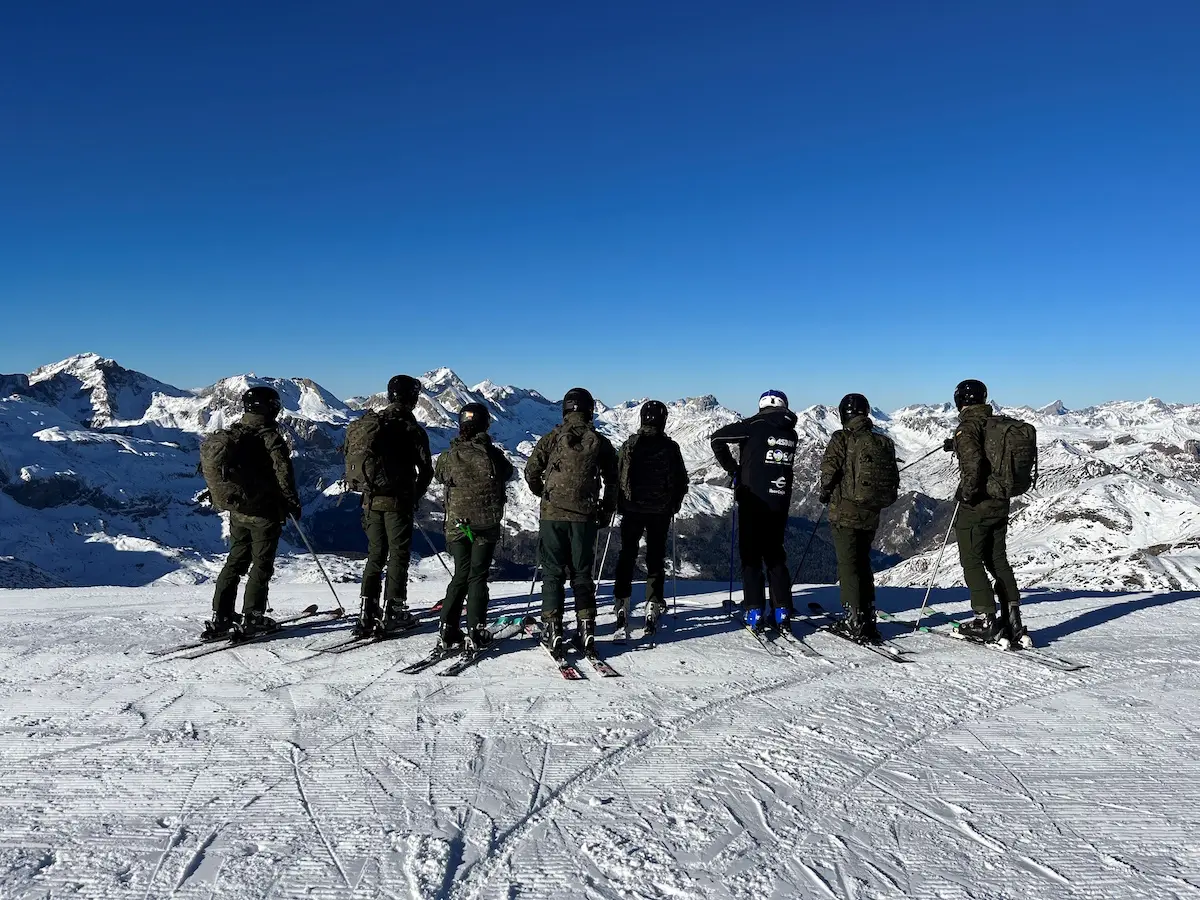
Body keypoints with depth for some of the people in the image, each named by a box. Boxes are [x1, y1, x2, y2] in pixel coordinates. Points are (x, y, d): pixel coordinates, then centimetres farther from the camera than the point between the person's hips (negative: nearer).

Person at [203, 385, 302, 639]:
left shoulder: (231, 433, 8)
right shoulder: (270, 436, -13)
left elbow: (207, 454, 17)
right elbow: (283, 471, -16)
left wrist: (226, 496, 25)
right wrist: (293, 501, -5)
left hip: (238, 512, 7)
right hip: (265, 512, -6)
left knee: (236, 561, 14)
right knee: (262, 563, 2)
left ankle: (220, 618, 12)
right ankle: (252, 617, 2)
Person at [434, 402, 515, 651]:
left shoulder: (450, 456, -7)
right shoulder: (493, 455, -10)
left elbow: (440, 475, 12)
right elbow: (507, 473, 7)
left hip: (457, 525, 2)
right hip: (487, 525, -2)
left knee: (461, 575, 13)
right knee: (478, 577, 5)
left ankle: (448, 630, 9)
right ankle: (475, 632, 2)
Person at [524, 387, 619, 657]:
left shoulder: (551, 439, -1)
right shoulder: (600, 442, 2)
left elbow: (531, 472, -2)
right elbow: (613, 481, 5)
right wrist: (606, 511, 17)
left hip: (552, 515, -1)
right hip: (585, 517, 1)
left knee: (553, 573, 6)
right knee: (582, 574, 11)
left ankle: (552, 630, 4)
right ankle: (586, 630, 11)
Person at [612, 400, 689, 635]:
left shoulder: (629, 445, -4)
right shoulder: (670, 447, -5)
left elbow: (616, 477, -2)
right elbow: (681, 481, 0)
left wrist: (619, 504, 12)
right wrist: (674, 505, 14)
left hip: (631, 509, 1)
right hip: (660, 511, 0)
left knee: (627, 555, 11)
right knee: (655, 557, 7)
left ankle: (622, 604, 9)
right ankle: (653, 605, 4)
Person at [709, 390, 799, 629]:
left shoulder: (754, 426, -6)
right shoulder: (791, 434, 7)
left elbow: (716, 439, -9)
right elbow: (786, 465, 12)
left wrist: (732, 468, 1)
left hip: (752, 501, -4)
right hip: (779, 504, 4)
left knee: (751, 556, 4)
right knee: (775, 556, 15)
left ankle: (755, 612, 0)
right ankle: (782, 612, 12)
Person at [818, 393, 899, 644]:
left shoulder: (842, 439, -10)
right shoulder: (884, 442, 7)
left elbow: (830, 468, -17)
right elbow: (894, 480, 8)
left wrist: (825, 492, 1)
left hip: (845, 512, -6)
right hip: (871, 515, 6)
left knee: (848, 565, 0)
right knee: (863, 563, 17)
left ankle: (854, 620, -2)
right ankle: (867, 618, 22)